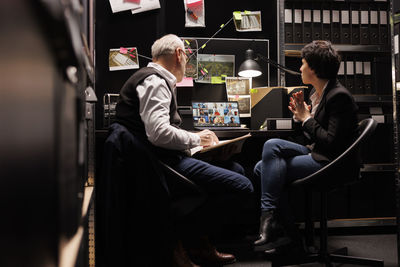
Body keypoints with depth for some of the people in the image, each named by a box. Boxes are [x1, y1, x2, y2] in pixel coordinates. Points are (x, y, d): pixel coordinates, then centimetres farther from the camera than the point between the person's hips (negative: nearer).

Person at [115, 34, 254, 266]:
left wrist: (197, 138, 12)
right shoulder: (155, 82, -12)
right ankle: (178, 242, -2)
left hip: (167, 158, 11)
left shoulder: (157, 80, 21)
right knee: (242, 186, -17)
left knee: (236, 169, 18)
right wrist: (196, 139, -9)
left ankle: (200, 244, 15)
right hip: (162, 162, -11)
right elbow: (158, 133, -25)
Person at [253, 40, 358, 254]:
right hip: (315, 153, 10)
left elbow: (332, 143, -22)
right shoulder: (317, 92, 13)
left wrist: (306, 119, -14)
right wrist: (301, 114, 2)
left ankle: (269, 214, -11)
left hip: (328, 163, -10)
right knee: (261, 168, -4)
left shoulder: (339, 96, -16)